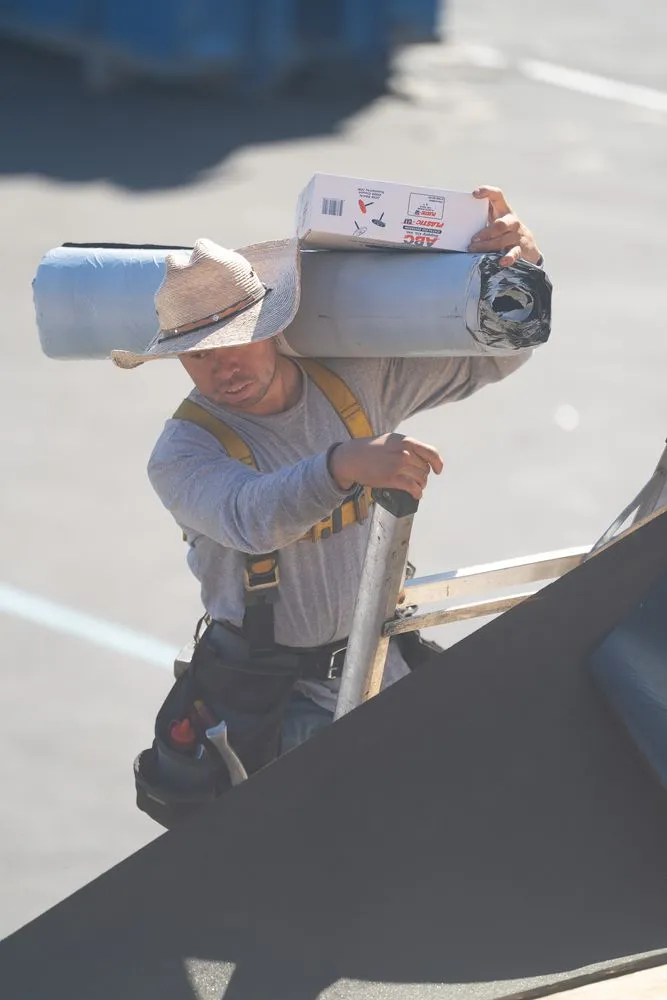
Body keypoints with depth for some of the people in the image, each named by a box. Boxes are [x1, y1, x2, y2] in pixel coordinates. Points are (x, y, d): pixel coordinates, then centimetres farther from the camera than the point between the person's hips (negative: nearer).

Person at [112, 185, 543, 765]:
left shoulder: (357, 381, -1)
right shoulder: (182, 453, -15)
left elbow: (490, 357, 7)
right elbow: (249, 515, -37)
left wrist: (522, 271, -13)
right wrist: (345, 464, -54)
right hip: (269, 694, -4)